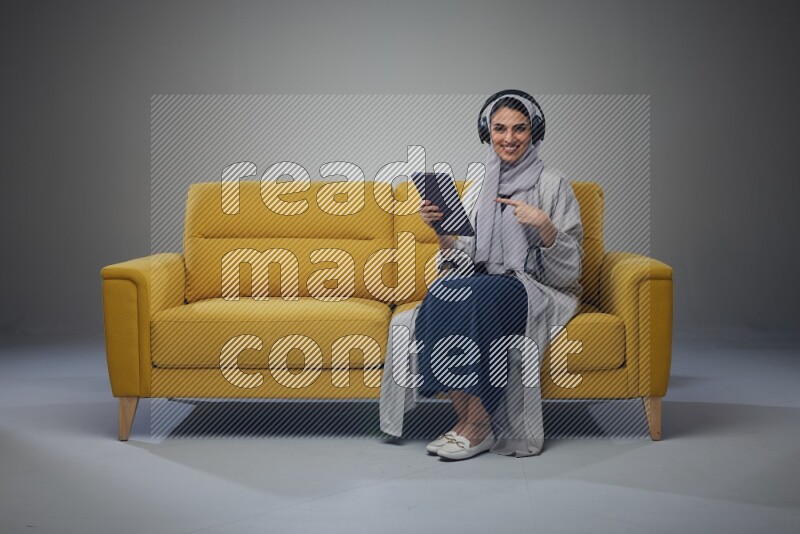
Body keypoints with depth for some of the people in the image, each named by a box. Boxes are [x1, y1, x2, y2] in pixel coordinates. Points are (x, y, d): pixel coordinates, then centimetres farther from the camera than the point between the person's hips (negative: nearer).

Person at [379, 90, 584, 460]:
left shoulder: (553, 185, 2)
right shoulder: (477, 192, 15)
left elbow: (569, 270, -3)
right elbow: (463, 263, 11)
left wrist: (544, 226, -19)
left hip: (542, 293, -5)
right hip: (483, 289, 5)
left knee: (456, 294, -33)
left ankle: (476, 423, -24)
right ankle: (471, 418, -21)